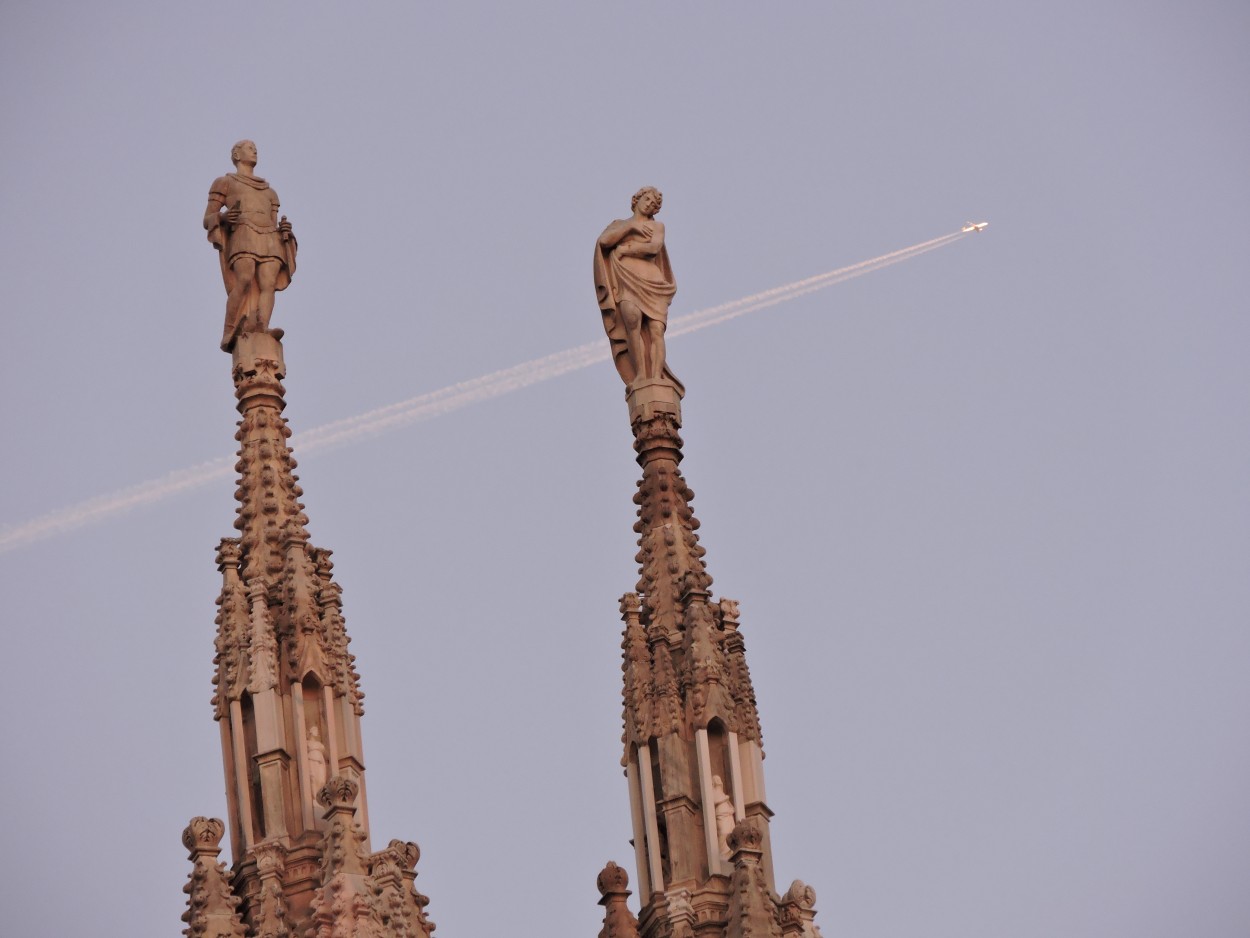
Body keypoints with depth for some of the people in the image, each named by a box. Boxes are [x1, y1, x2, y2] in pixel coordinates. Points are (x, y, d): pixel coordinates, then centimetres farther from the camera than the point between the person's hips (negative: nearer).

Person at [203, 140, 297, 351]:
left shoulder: (269, 192, 34)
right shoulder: (223, 183, 20)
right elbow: (207, 221, 13)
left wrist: (284, 229, 2)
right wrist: (222, 217, -11)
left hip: (268, 240, 5)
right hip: (242, 236, -5)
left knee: (268, 284, -22)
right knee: (245, 281, -29)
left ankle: (261, 331, -38)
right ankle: (229, 335, -30)